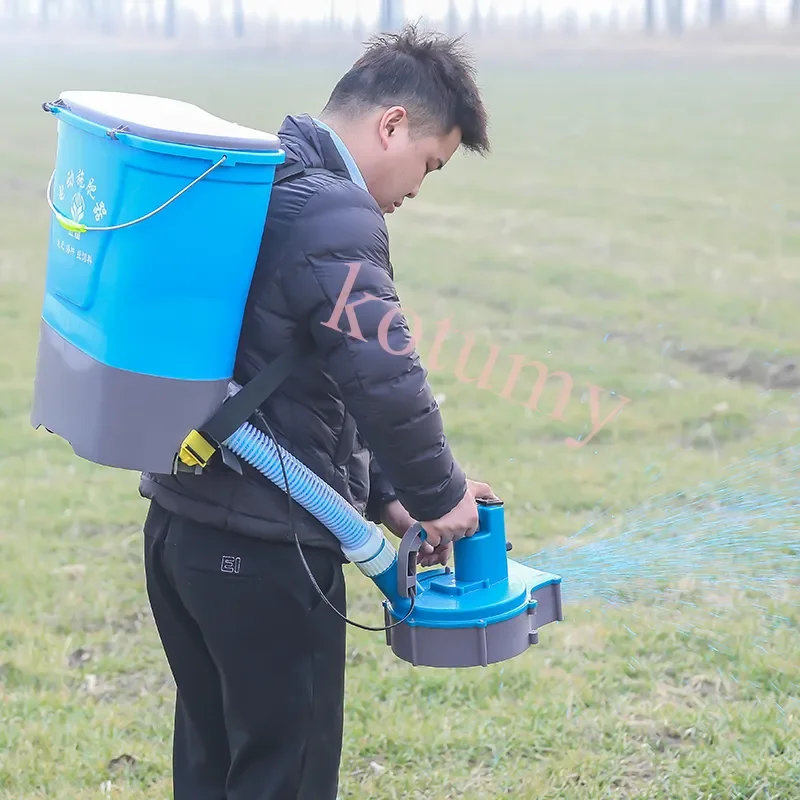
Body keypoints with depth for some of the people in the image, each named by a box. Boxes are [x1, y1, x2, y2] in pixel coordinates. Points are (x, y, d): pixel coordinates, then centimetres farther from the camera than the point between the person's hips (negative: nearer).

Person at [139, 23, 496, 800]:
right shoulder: (335, 215, -17)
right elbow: (386, 382, -25)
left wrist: (384, 498, 14)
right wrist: (440, 494, -6)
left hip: (182, 523, 10)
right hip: (265, 548, -9)